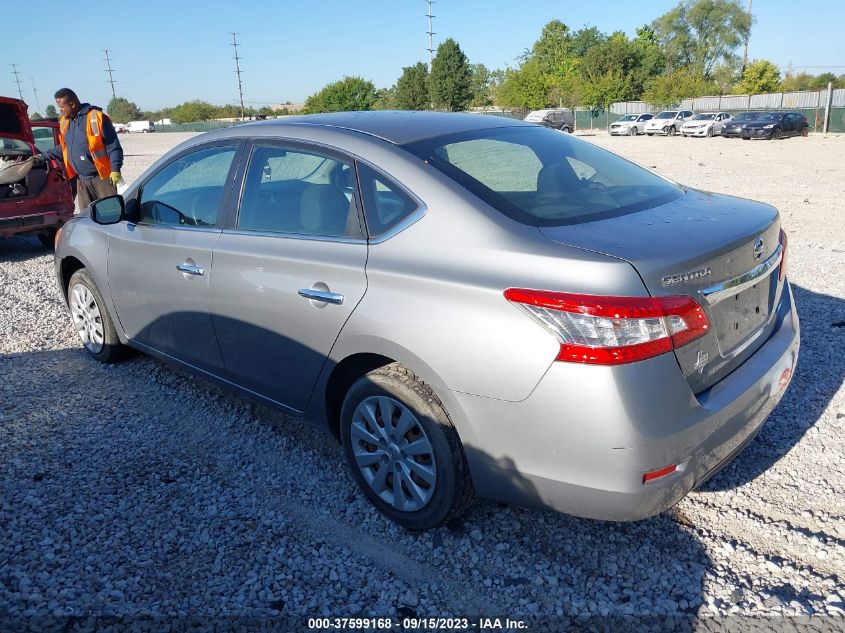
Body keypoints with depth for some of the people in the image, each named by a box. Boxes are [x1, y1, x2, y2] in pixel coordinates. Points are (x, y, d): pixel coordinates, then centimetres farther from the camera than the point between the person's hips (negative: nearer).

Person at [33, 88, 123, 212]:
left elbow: (113, 146, -11)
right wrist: (43, 157, 22)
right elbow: (62, 148, 27)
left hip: (101, 177, -7)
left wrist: (115, 169, -21)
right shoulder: (65, 122, 15)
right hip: (81, 180, 7)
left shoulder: (96, 118, -9)